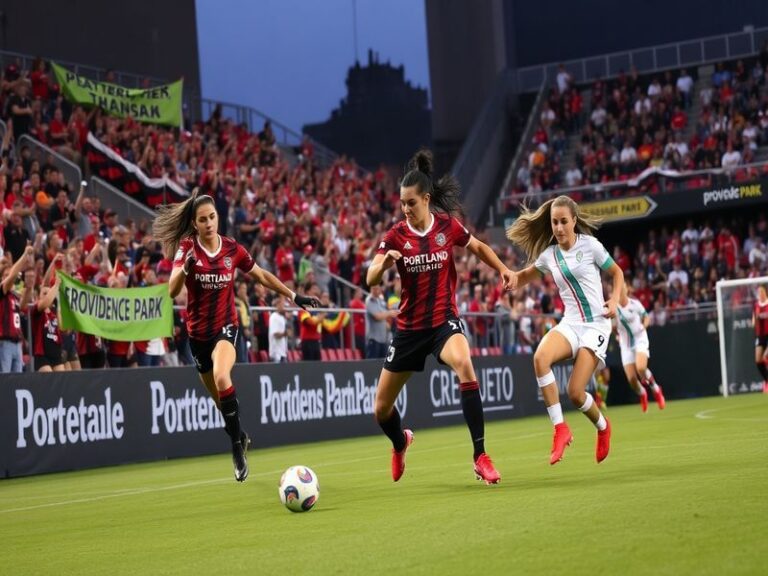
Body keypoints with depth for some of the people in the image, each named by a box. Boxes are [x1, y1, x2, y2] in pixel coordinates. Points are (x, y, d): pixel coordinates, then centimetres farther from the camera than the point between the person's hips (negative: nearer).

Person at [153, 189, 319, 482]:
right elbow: (172, 290, -21)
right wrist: (185, 268, -40)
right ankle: (240, 438, 38)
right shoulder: (186, 247, -8)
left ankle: (237, 445, -21)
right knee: (220, 398, 12)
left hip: (225, 326, -2)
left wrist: (294, 297, 11)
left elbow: (263, 276, 12)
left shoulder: (233, 249, -5)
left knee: (221, 377, -31)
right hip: (198, 331, 2)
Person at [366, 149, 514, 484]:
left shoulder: (448, 226, -5)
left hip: (444, 320, -2)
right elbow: (370, 279, -17)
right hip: (409, 327, 2)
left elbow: (478, 247, 14)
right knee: (381, 408, 7)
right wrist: (384, 263, -39)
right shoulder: (396, 235, -7)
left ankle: (480, 458, -30)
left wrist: (502, 269, -2)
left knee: (464, 364, -36)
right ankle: (400, 444, 47)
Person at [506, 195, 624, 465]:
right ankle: (560, 429, -23)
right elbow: (525, 275, 25)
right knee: (540, 357, -30)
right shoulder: (549, 255, 8)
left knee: (575, 393, -14)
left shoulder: (589, 245, -3)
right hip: (570, 323, 4)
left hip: (596, 325, -4)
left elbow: (617, 273, 10)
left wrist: (614, 300, -7)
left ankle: (602, 427, 22)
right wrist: (512, 278, 2)